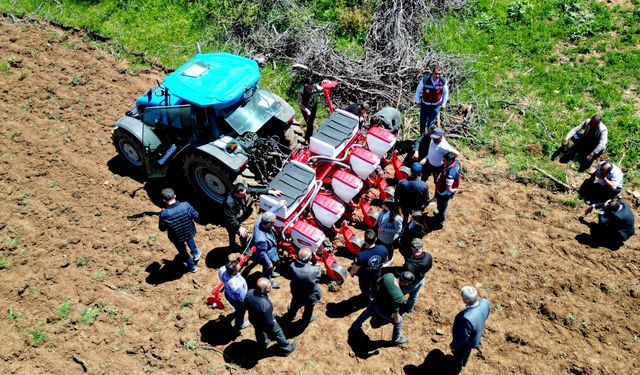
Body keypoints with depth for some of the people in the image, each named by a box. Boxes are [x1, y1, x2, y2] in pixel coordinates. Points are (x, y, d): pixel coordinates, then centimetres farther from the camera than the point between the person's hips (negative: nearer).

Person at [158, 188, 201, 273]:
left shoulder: (164, 214, -32)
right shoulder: (185, 205, -29)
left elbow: (162, 229, -15)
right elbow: (195, 215, -11)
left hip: (177, 237, -1)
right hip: (189, 232, 1)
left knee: (183, 251, 29)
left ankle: (191, 266, 51)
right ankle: (195, 253, 53)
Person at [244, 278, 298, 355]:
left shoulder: (249, 292, -29)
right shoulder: (265, 305, -46)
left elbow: (246, 306, -6)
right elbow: (269, 322, -29)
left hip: (253, 320, 6)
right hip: (265, 324, -5)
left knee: (259, 332, 36)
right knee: (278, 333, 24)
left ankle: (262, 346, 66)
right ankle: (287, 348, 50)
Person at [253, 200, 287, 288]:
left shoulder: (260, 220, -29)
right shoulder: (262, 239, -49)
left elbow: (270, 211, -6)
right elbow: (262, 254, -32)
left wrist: (279, 205, 6)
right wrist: (268, 263, -16)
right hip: (268, 257, -8)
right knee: (268, 269, 25)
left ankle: (270, 273, 67)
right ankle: (268, 282, 54)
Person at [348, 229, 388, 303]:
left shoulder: (360, 256, -44)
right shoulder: (383, 249, -31)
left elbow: (354, 270, -25)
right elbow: (384, 260, -8)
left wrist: (351, 273, -1)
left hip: (365, 277, -3)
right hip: (377, 274, 3)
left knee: (365, 289, 31)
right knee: (374, 287, 36)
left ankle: (368, 301, 59)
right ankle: (373, 296, 66)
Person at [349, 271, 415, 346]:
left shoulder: (388, 275, -25)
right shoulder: (399, 296, -40)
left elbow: (378, 284, -4)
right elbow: (394, 312, -25)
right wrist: (397, 319, -3)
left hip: (375, 302, 6)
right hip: (384, 311, -5)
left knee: (367, 313, 35)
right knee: (398, 321, 24)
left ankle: (354, 328, 59)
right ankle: (396, 339, 50)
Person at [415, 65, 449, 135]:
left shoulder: (443, 81, -19)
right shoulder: (424, 80, -24)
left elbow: (446, 92, 1)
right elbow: (418, 90, -6)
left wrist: (444, 103, 3)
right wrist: (417, 102, -1)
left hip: (436, 105, 0)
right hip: (425, 104, 0)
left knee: (431, 123, 2)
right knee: (423, 122, 14)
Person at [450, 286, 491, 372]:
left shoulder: (466, 318, -49)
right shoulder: (485, 302, -29)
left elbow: (462, 337, -30)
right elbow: (484, 317, -5)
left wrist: (453, 345, -11)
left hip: (465, 342, -6)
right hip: (477, 336, 6)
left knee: (459, 354, 29)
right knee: (467, 352, 37)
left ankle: (457, 367, 59)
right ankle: (464, 363, 66)